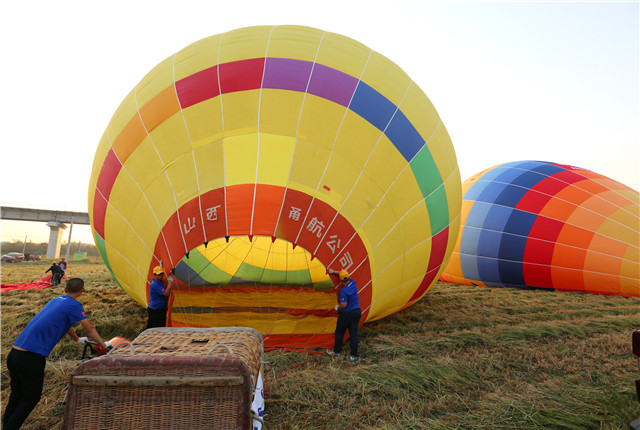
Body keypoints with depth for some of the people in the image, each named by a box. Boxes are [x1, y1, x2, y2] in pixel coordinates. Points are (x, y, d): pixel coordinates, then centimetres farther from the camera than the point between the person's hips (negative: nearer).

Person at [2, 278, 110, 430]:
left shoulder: (55, 300, 17)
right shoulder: (74, 305, -8)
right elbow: (90, 329, -1)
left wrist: (77, 339, 48)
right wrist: (103, 344, 14)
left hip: (14, 353, 8)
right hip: (31, 358, -8)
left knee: (16, 395, 22)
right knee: (31, 398, 8)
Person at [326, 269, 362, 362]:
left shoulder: (343, 291, -22)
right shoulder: (352, 282, 0)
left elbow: (343, 304, -24)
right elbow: (345, 274, 17)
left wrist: (337, 308, -4)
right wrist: (333, 272, 20)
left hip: (346, 314, -6)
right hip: (357, 312, 6)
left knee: (339, 333, 14)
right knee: (354, 334, 7)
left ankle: (336, 351, 30)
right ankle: (354, 356, 10)